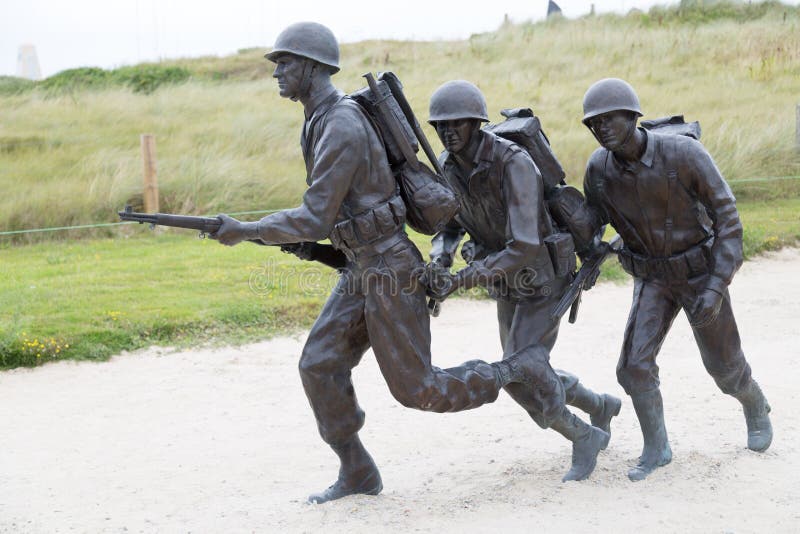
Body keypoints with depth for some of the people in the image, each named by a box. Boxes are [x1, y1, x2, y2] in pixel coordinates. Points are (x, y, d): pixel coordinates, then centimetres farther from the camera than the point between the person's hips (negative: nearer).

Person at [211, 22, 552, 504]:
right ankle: (357, 472, 13)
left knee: (415, 389, 0)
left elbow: (316, 217, -25)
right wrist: (308, 238, 10)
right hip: (362, 268, 10)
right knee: (320, 366, 3)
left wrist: (245, 231, -18)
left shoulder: (342, 128, -24)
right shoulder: (324, 121, 10)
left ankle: (519, 369, 14)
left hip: (390, 270, -9)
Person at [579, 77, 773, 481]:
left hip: (701, 271, -3)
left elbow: (728, 219, -22)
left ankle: (754, 405, 47)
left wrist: (717, 288, -29)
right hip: (652, 278, 3)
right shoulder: (599, 167, -16)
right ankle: (656, 449, 10)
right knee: (635, 365, -12)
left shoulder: (685, 153, -29)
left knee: (724, 366, 12)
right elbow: (590, 225, 2)